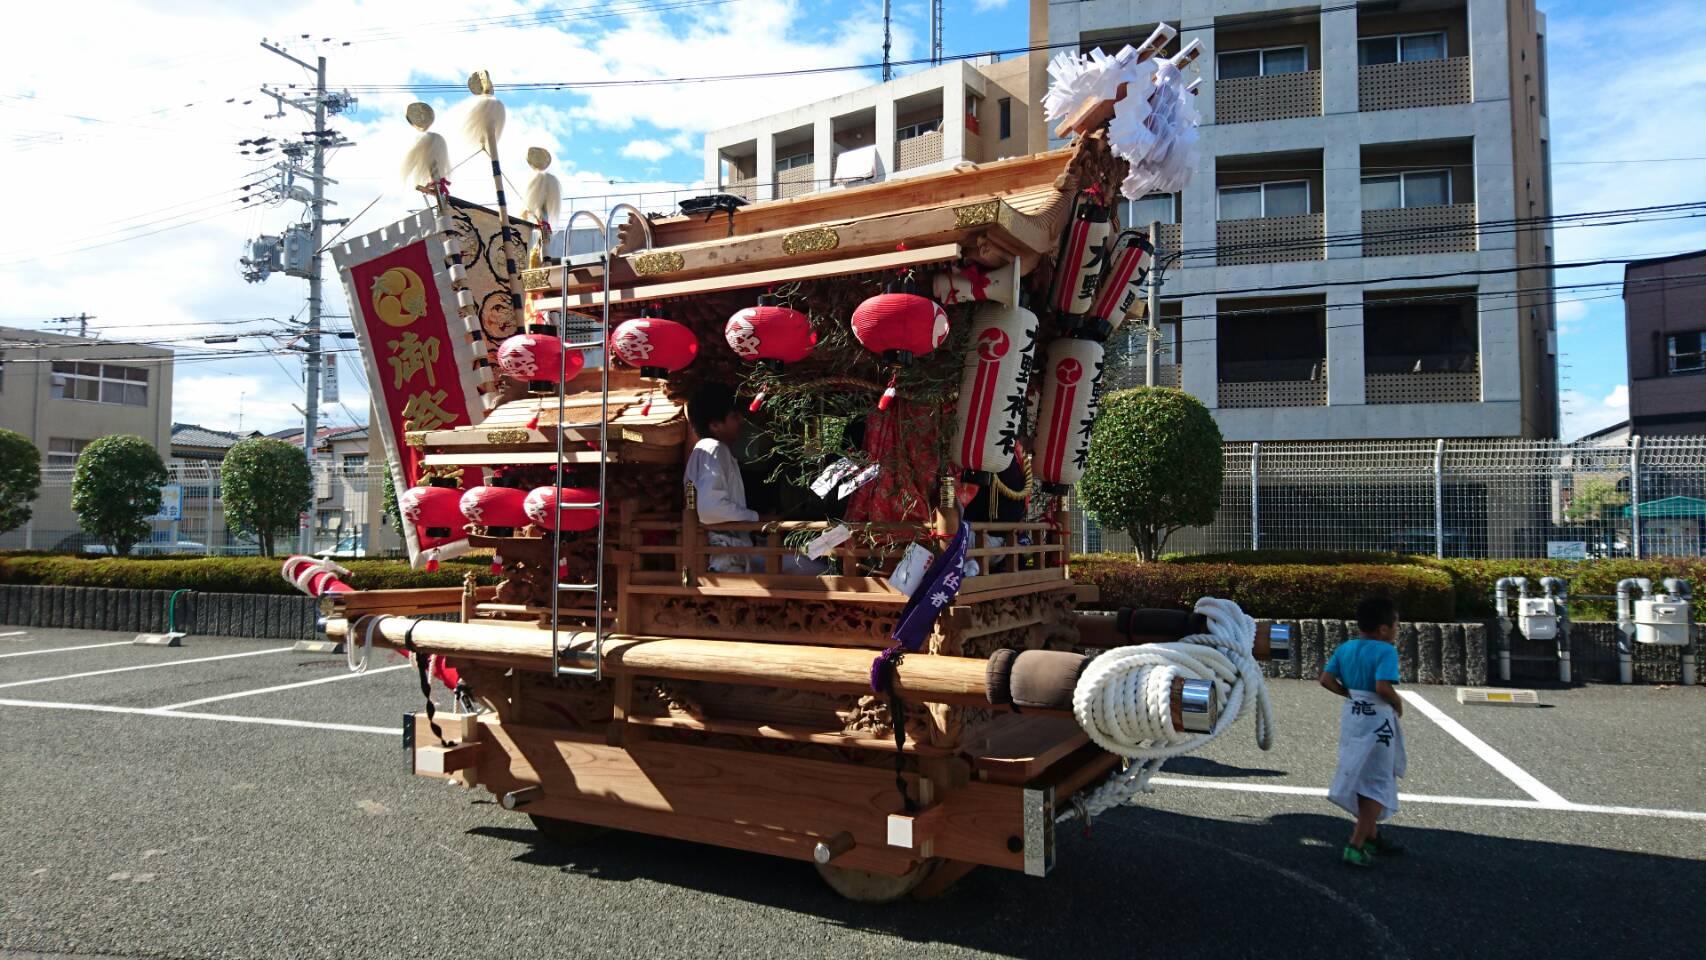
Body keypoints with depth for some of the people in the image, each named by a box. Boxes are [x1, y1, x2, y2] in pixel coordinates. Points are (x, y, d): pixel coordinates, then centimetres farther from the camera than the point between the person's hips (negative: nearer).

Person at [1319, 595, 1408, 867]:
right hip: (1377, 720, -7)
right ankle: (1355, 846, 1)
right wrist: (1398, 703, -11)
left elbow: (1326, 680, -1)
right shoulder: (1386, 651, -17)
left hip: (1351, 716, 7)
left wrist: (1350, 694, 8)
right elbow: (1383, 687, -29)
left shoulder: (1345, 648, 4)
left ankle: (1372, 836, 34)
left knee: (1364, 780, 21)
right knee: (1377, 784, 3)